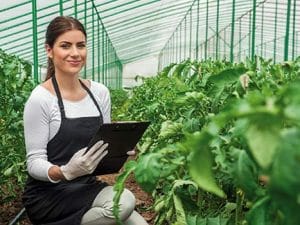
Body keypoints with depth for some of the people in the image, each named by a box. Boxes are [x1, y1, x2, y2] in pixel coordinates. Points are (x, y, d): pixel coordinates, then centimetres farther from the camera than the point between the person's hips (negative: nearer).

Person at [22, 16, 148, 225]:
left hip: (88, 187, 5)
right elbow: (34, 163, -12)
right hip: (48, 194, -5)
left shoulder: (100, 92, 2)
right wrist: (65, 172, -32)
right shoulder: (40, 99, -14)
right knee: (125, 201, -27)